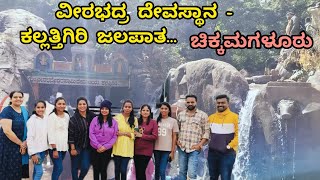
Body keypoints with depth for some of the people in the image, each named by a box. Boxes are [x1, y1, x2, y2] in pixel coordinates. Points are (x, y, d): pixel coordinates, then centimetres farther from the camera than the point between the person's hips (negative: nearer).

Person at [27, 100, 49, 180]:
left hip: (43, 149, 5)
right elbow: (30, 137, -14)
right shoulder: (32, 120, -12)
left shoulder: (46, 118, 4)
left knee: (36, 170, 13)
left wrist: (47, 148, 11)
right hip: (35, 149, -5)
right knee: (39, 171, -8)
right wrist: (33, 153, -17)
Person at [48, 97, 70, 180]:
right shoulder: (52, 116, -8)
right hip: (55, 147, -5)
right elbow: (51, 134, -12)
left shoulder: (67, 116, 9)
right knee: (59, 168, -9)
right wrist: (54, 149, -16)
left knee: (57, 168, 9)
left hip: (64, 146, 6)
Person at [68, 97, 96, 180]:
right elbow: (70, 135, -10)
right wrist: (72, 148, -12)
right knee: (75, 167, 7)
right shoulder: (73, 119, -10)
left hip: (87, 147, 3)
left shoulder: (92, 116, -2)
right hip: (76, 147, -2)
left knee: (85, 167, 2)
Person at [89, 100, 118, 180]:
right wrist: (98, 146, -13)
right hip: (95, 149, 0)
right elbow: (91, 134, -4)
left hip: (107, 150, 0)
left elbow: (114, 137, -1)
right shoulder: (95, 120, 0)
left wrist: (105, 146, -11)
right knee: (96, 169, 6)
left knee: (103, 170, 4)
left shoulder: (113, 122, 1)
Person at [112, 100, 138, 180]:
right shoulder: (117, 117, 0)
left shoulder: (134, 119, 5)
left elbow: (135, 134, 2)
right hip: (117, 147, 0)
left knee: (123, 170, -5)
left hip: (127, 148, 0)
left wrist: (124, 133, -10)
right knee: (117, 169, 10)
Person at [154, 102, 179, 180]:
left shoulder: (173, 121, 1)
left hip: (167, 149, -3)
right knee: (157, 170, 11)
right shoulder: (157, 120, 8)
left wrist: (173, 151, -3)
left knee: (162, 171, -9)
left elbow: (174, 137, 1)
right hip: (157, 149, 3)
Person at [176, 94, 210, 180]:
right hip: (182, 148, 4)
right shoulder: (181, 114, 10)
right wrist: (177, 140, 4)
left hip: (194, 149, -4)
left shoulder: (203, 115, -2)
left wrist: (200, 144, -11)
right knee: (182, 172, 12)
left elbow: (206, 131, -3)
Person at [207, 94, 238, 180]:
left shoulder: (234, 117, -7)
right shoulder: (211, 117, 10)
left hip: (227, 153, -5)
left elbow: (238, 135, -9)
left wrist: (229, 146, -15)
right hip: (212, 152, 5)